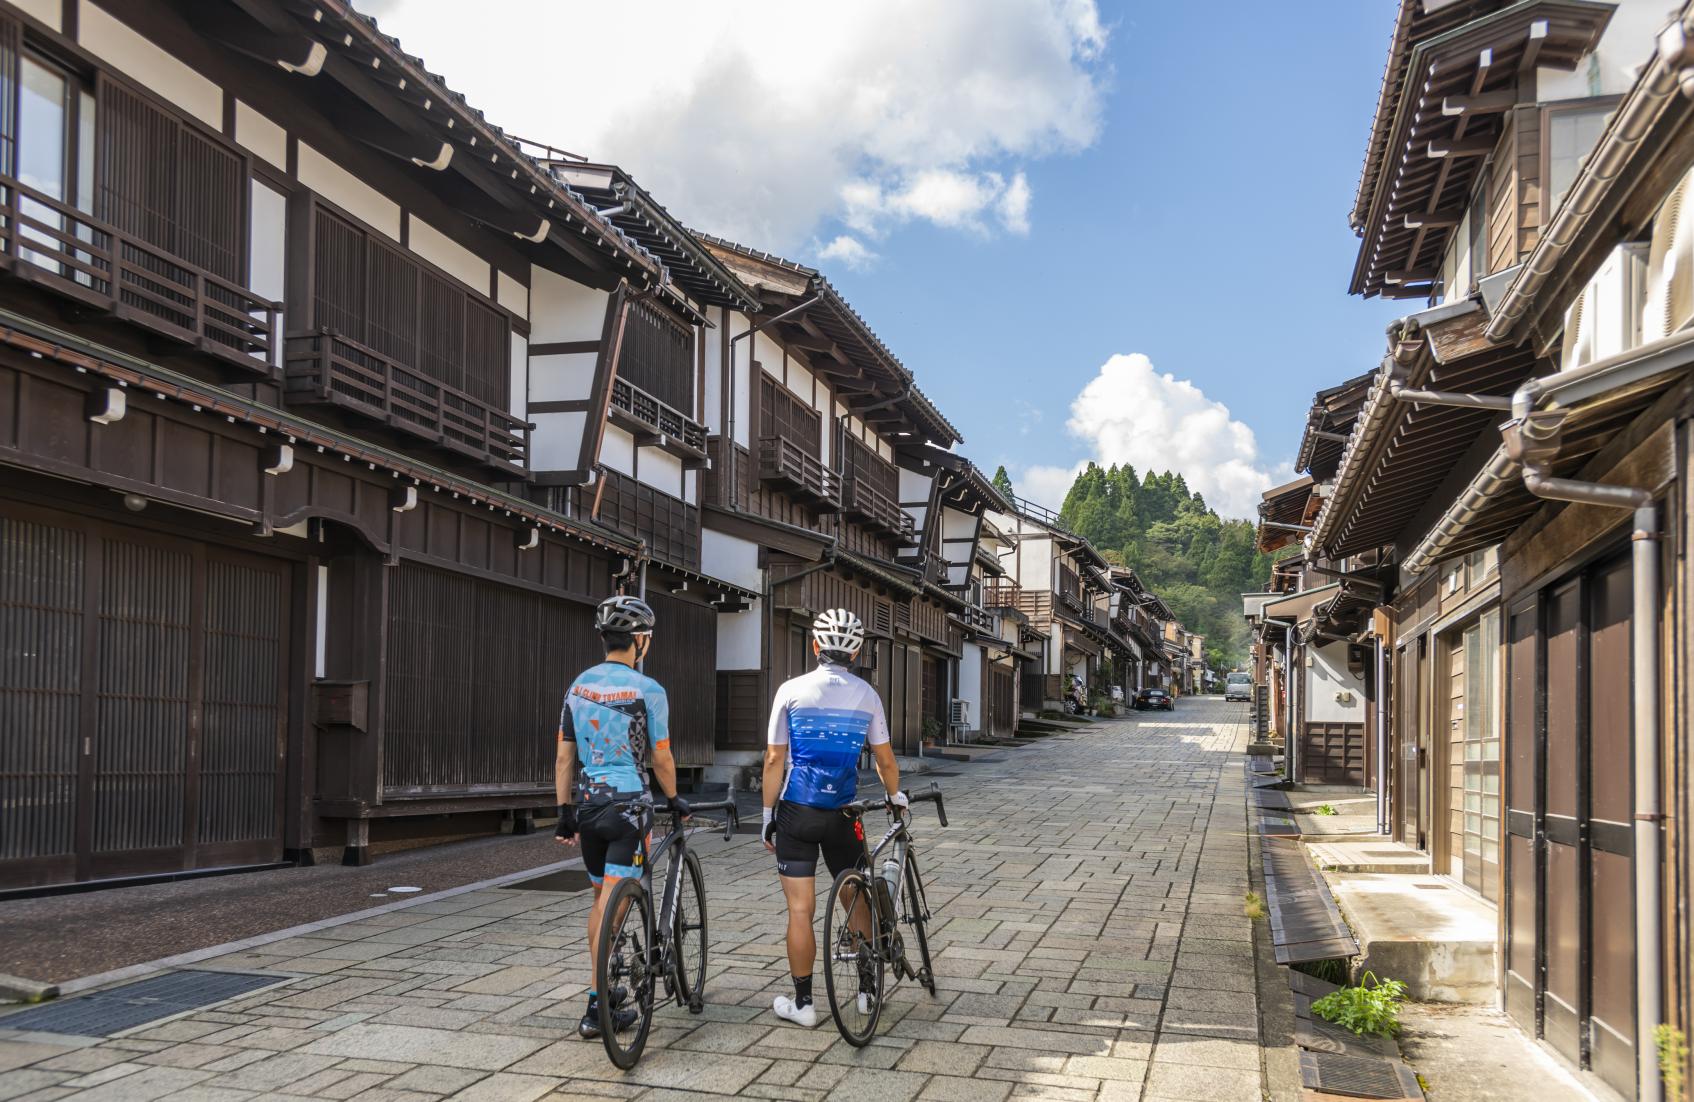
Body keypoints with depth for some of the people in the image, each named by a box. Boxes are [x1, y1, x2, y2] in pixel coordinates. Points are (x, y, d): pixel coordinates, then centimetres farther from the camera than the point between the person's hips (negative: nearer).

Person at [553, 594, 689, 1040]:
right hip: (629, 805, -6)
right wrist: (674, 799, 12)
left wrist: (565, 813, 12)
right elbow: (660, 758, -5)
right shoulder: (647, 690, -11)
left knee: (600, 898, 19)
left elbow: (564, 756, 7)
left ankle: (604, 987, 29)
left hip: (588, 803, 6)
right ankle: (597, 1008, -5)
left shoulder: (579, 685, 6)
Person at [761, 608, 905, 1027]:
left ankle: (802, 1003, 8)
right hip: (841, 815, 2)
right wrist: (895, 795, 25)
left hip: (796, 812, -1)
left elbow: (774, 759, -4)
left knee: (800, 910, 2)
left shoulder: (792, 690, -3)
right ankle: (866, 988, 26)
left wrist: (768, 814, 4)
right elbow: (885, 760, 5)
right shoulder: (866, 695, 1)